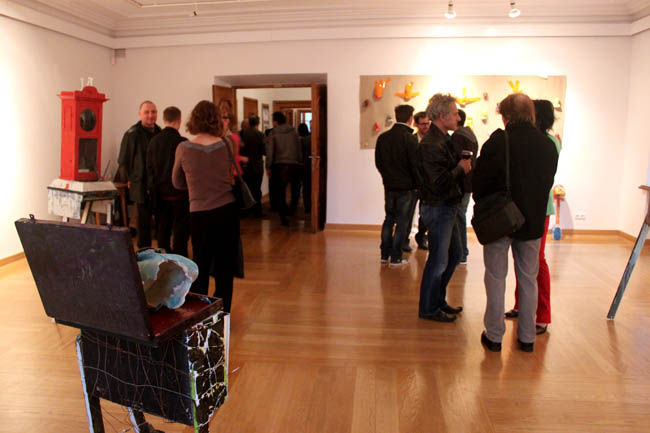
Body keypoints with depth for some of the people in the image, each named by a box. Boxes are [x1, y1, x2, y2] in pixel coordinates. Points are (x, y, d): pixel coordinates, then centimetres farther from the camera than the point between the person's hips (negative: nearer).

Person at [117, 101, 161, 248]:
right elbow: (122, 161, -3)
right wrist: (130, 180, -4)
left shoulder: (160, 133, 9)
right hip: (141, 185, -5)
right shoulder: (132, 134, -7)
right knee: (144, 220, 2)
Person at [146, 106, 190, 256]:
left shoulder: (154, 141, 1)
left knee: (163, 228, 14)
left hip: (160, 192, 5)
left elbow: (149, 168, 8)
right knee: (180, 229, 3)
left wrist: (153, 188, 18)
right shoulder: (181, 142, -16)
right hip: (179, 192, -5)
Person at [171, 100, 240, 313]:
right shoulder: (228, 144, -5)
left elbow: (177, 182, 8)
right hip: (227, 210, 0)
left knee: (200, 266, 15)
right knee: (225, 267, 10)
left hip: (199, 214, 0)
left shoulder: (183, 148, -5)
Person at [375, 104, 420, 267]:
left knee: (389, 219, 16)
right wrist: (418, 184, 0)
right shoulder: (410, 139, -15)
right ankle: (395, 257, 9)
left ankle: (384, 254, 21)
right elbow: (415, 165, -14)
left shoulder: (383, 137, 2)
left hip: (389, 186, 5)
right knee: (402, 222, 4)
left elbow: (378, 162, 8)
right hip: (406, 187, -5)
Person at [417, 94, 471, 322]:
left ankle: (438, 300, 32)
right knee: (439, 260, 0)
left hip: (448, 207, 10)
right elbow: (440, 182, -26)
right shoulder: (431, 144, -20)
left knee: (454, 255, 18)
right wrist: (461, 169, -13)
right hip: (438, 208, -10)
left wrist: (462, 166, -1)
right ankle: (429, 309, 16)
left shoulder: (444, 139, 12)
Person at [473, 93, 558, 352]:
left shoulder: (499, 141, -14)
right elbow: (548, 182, 7)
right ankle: (527, 337, 24)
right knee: (528, 279, 15)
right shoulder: (548, 145, 0)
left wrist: (484, 205, 6)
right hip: (533, 221, 4)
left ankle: (494, 336, 15)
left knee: (496, 278, 8)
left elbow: (480, 179, -11)